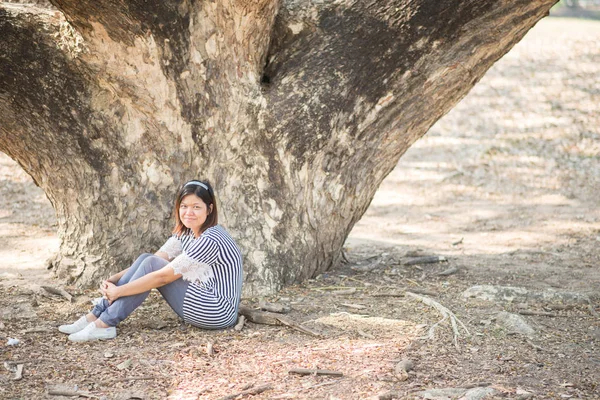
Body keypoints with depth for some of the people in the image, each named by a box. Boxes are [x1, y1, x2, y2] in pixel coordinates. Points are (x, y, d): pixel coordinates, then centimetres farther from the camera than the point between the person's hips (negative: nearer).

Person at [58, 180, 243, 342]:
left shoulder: (210, 240, -23)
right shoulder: (185, 233, 6)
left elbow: (162, 277, -23)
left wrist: (118, 291, -18)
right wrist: (113, 280, -12)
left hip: (218, 313, -9)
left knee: (151, 264, -17)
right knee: (146, 259, -3)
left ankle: (105, 324, -16)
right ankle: (97, 315, -7)